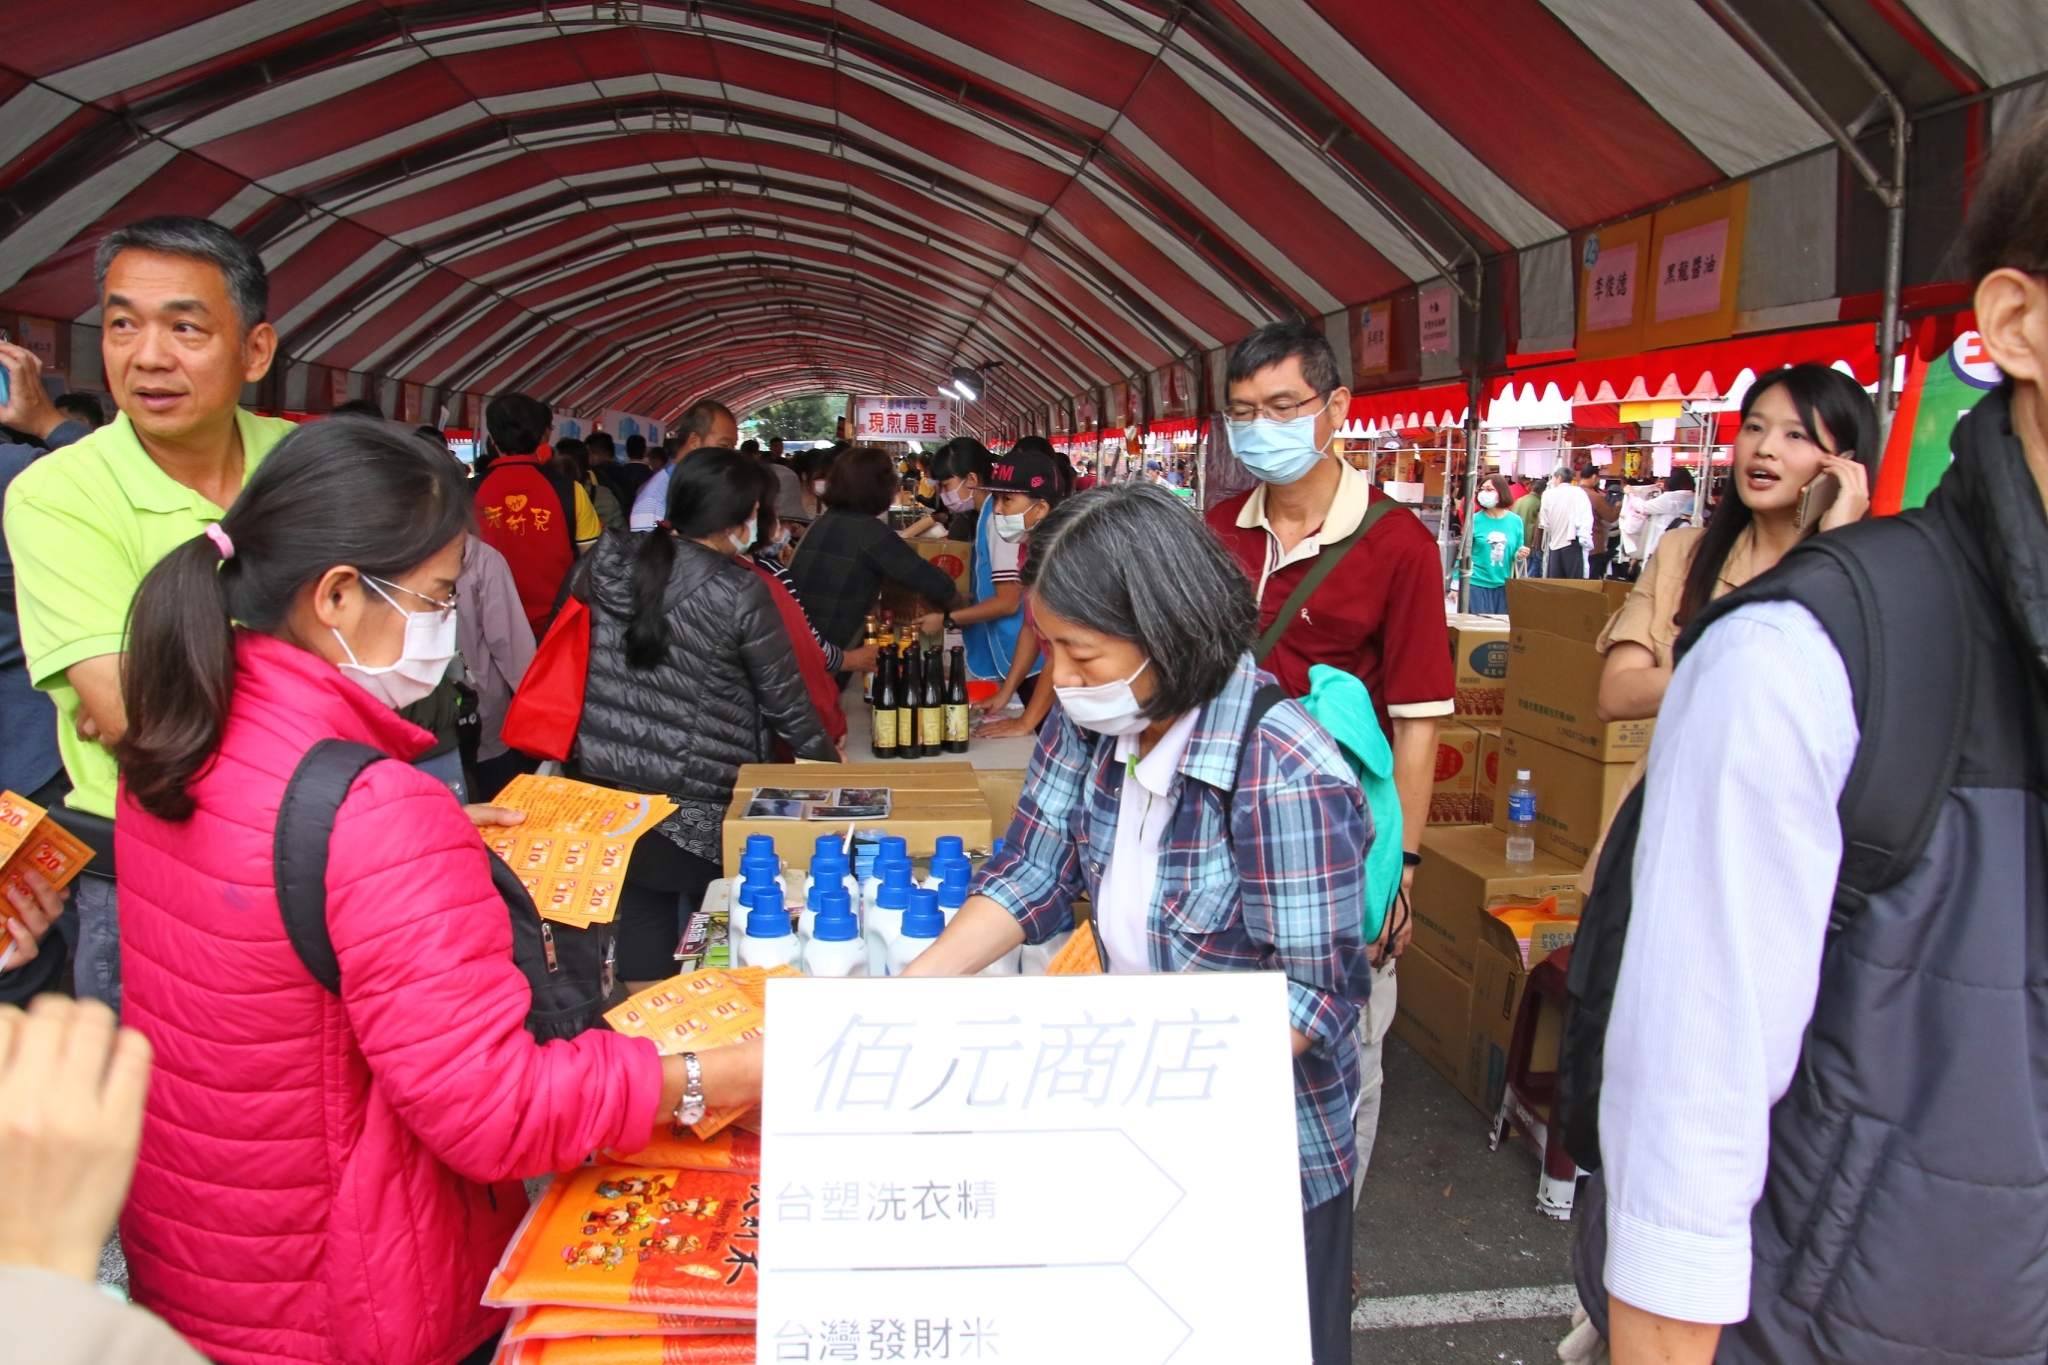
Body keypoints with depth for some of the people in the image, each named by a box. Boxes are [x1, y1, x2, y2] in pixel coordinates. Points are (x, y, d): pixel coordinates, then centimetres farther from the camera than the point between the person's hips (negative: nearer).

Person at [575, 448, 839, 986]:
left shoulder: (605, 564, -1)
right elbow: (784, 699, -7)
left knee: (639, 911, 15)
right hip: (700, 801, -5)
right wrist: (828, 759, 9)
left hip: (609, 780, 5)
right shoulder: (740, 593, -16)